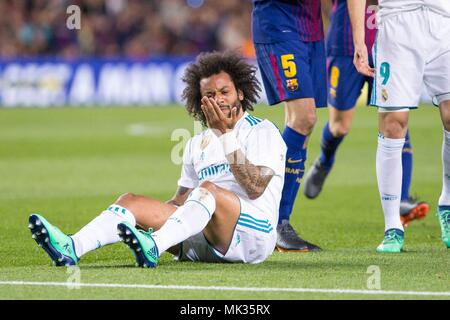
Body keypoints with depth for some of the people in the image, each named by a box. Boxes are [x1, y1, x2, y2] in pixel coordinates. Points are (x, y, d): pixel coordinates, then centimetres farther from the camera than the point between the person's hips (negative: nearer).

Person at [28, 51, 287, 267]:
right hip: (202, 240, 6)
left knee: (208, 189, -35)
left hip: (252, 233, -6)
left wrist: (225, 135, -11)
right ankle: (71, 249, -36)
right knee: (132, 201, -10)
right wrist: (151, 217, 3)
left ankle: (152, 248, -58)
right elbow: (181, 200, 24)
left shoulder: (263, 131, 4)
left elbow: (255, 188, -12)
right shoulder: (197, 144, 25)